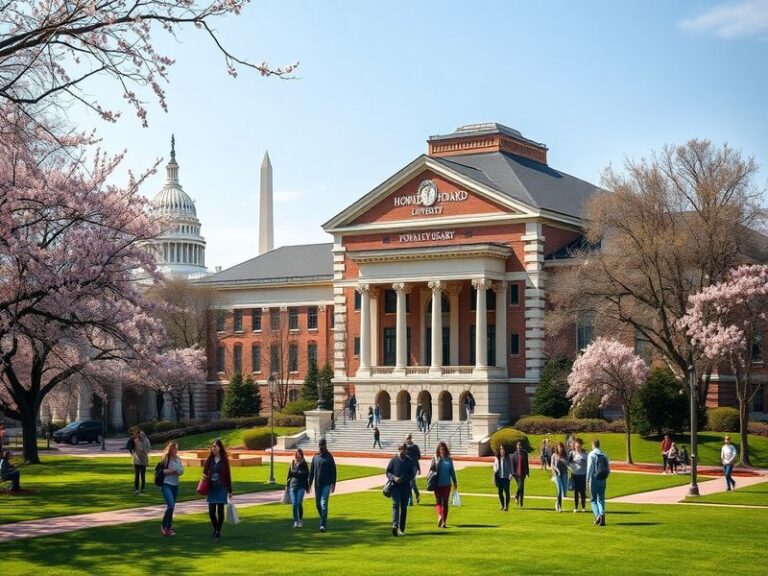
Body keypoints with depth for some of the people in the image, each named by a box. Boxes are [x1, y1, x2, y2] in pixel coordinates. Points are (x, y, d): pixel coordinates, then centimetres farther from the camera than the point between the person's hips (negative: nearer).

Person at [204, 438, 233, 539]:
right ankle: (215, 528, 22)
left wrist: (230, 490, 3)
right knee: (211, 511, -2)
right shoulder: (209, 459, 4)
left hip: (221, 488, -2)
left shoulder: (224, 460, -1)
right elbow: (204, 472, 12)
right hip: (211, 488, 2)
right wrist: (205, 476, -13)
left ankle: (218, 531, 8)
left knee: (220, 510, -3)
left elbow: (228, 476, 2)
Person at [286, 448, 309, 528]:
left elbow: (307, 476, 2)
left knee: (299, 503, -7)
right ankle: (296, 521, 6)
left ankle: (300, 520, 11)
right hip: (293, 485, 3)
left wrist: (307, 487, 1)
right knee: (294, 504, -1)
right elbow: (289, 474, 15)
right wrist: (287, 485, 13)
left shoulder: (304, 464, 0)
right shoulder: (292, 463, 9)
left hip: (301, 486, -3)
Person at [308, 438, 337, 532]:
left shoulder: (329, 456, -2)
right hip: (317, 485, 5)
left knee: (324, 504, -11)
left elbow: (333, 470, -4)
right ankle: (324, 520, 28)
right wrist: (309, 484, 11)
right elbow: (311, 471, 14)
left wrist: (333, 483, -11)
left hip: (326, 485, -5)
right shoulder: (315, 457, 10)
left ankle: (323, 525, -12)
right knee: (318, 504, 10)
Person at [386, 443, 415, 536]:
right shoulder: (394, 460, 2)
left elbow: (412, 474, 6)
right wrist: (394, 478, -15)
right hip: (395, 486, -2)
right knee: (396, 504, -16)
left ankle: (402, 529, 14)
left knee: (404, 507, 7)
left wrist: (404, 479, -11)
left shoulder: (410, 461, 6)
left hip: (406, 487, 2)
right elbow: (388, 472, 5)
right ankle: (395, 526, -28)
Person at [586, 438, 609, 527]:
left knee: (593, 499, 4)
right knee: (601, 499, 11)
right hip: (602, 480, 4)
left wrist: (587, 479, -5)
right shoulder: (604, 455, 5)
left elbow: (589, 468, -11)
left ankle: (598, 515, -12)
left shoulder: (591, 454, -9)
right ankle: (602, 515, 0)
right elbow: (608, 468, 6)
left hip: (594, 479, -4)